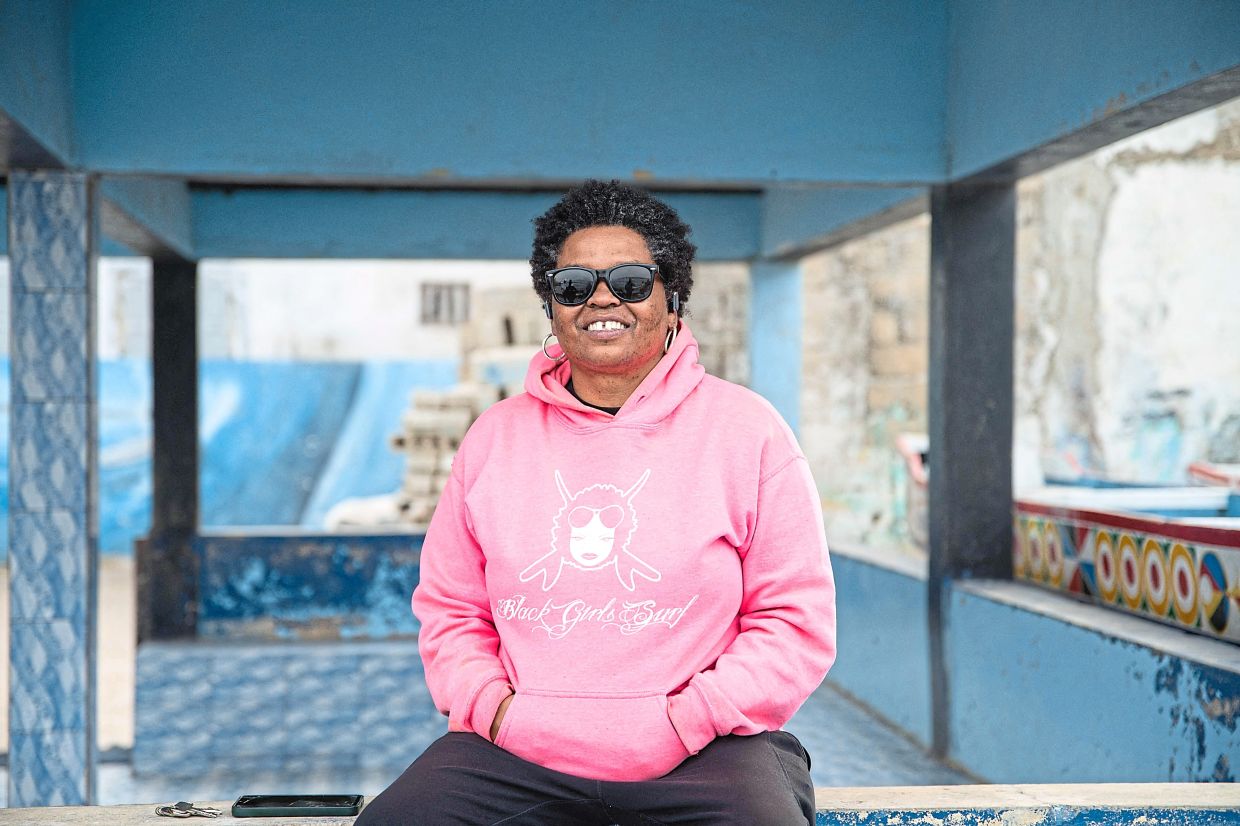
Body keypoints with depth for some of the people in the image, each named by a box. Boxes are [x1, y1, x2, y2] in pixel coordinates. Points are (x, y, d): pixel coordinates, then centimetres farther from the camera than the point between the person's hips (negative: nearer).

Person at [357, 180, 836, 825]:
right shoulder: (495, 436, 12)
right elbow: (449, 610, 16)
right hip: (516, 747, 2)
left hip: (705, 749, -2)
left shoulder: (748, 431, 4)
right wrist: (495, 708, -3)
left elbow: (798, 623, 1)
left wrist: (679, 723, -10)